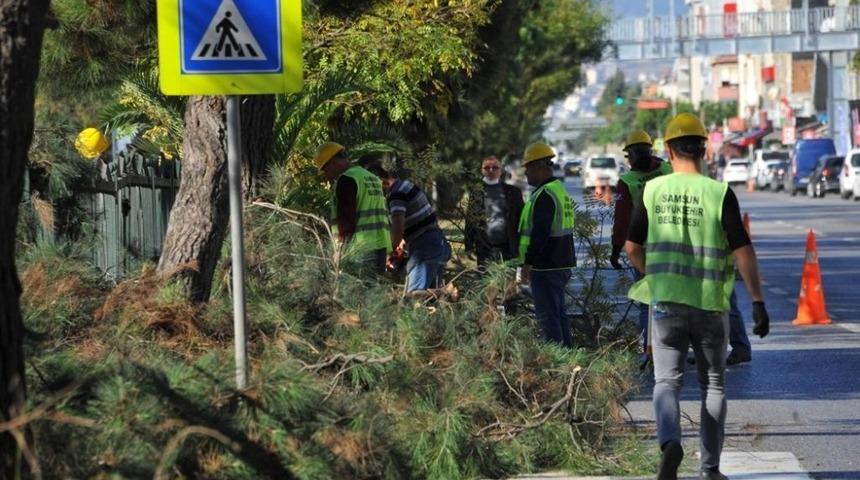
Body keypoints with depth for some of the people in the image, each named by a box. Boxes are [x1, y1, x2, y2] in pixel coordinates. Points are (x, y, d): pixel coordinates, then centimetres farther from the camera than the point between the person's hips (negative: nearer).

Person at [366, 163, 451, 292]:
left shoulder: (397, 193, -14)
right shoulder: (407, 186, 18)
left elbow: (398, 230, -21)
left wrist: (391, 253, -5)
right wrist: (404, 243, 15)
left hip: (424, 248, -10)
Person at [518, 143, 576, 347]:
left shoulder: (545, 196, -17)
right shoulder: (560, 190, 17)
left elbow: (540, 233, -23)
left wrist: (527, 263, -20)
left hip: (546, 267, -10)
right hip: (562, 264, 10)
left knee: (547, 315, -8)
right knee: (558, 313, 15)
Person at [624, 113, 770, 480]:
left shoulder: (653, 190, 0)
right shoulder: (719, 193, -6)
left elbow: (632, 246, 7)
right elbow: (742, 251, -10)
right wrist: (758, 302, -7)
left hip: (666, 301, 1)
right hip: (710, 304, -1)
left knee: (666, 380, 4)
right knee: (713, 385, 13)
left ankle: (670, 441, -26)